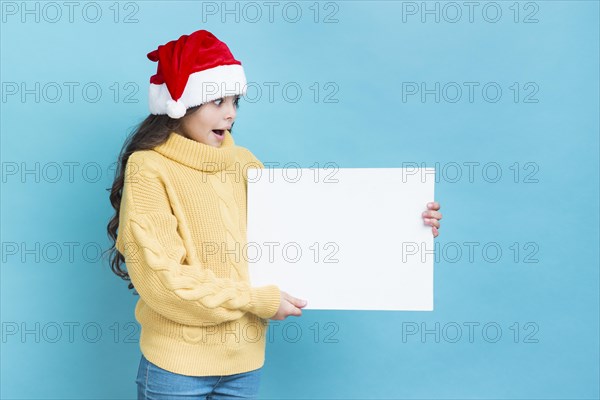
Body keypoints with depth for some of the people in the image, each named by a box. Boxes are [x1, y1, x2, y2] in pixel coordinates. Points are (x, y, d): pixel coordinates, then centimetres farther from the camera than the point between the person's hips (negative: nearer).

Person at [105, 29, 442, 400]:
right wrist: (256, 300, -14)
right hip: (177, 363, -5)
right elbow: (161, 278, -17)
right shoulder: (149, 169, -11)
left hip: (246, 359, 5)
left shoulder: (244, 164, 6)